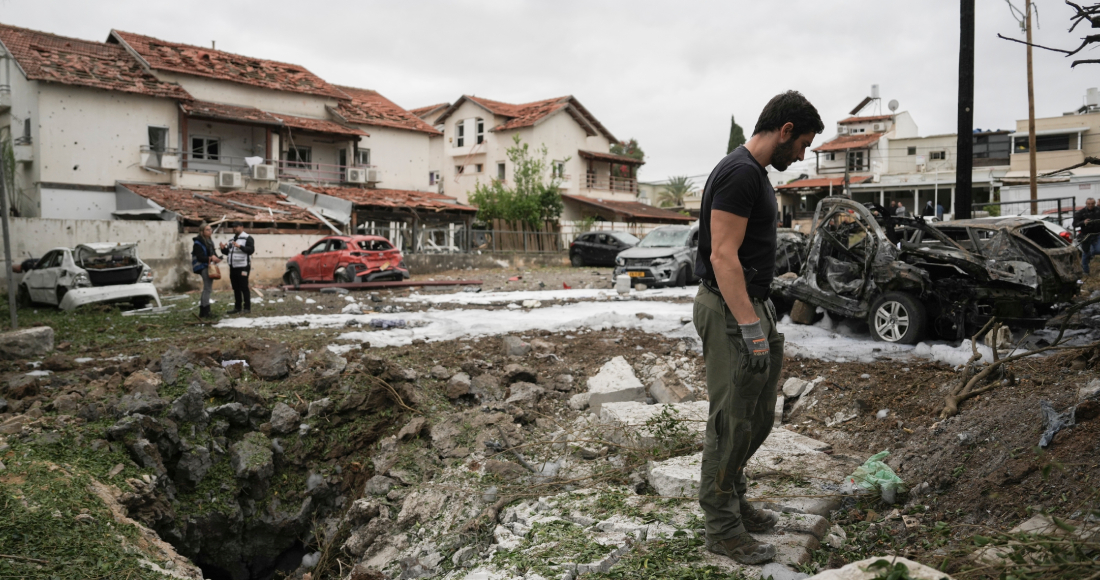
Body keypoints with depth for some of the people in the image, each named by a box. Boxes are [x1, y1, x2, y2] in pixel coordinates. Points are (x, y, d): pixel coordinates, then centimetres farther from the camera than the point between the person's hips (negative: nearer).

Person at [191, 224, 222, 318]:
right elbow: (200, 257, -18)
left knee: (207, 289, 12)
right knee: (207, 288, -10)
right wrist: (210, 258, -29)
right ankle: (204, 312, -5)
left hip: (210, 266, 9)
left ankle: (203, 312, 19)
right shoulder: (198, 242, -11)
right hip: (203, 267, -9)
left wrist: (216, 258, -3)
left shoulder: (210, 241, 16)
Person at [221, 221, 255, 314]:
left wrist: (240, 246, -26)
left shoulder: (247, 238, -4)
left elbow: (251, 250, -17)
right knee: (236, 288, 11)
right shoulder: (232, 240, 20)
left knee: (244, 288, -8)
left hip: (243, 267, -8)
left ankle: (247, 308, -4)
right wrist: (223, 249, 2)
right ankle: (237, 308, 16)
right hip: (233, 267, 8)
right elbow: (227, 252, 24)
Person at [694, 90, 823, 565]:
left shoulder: (754, 173, 15)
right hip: (730, 311, -11)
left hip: (752, 305, 11)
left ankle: (733, 500, 34)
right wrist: (751, 329, -26)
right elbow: (723, 257, -25)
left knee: (758, 417, 19)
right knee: (732, 422, -1)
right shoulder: (740, 173, -19)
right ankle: (722, 529, 13)